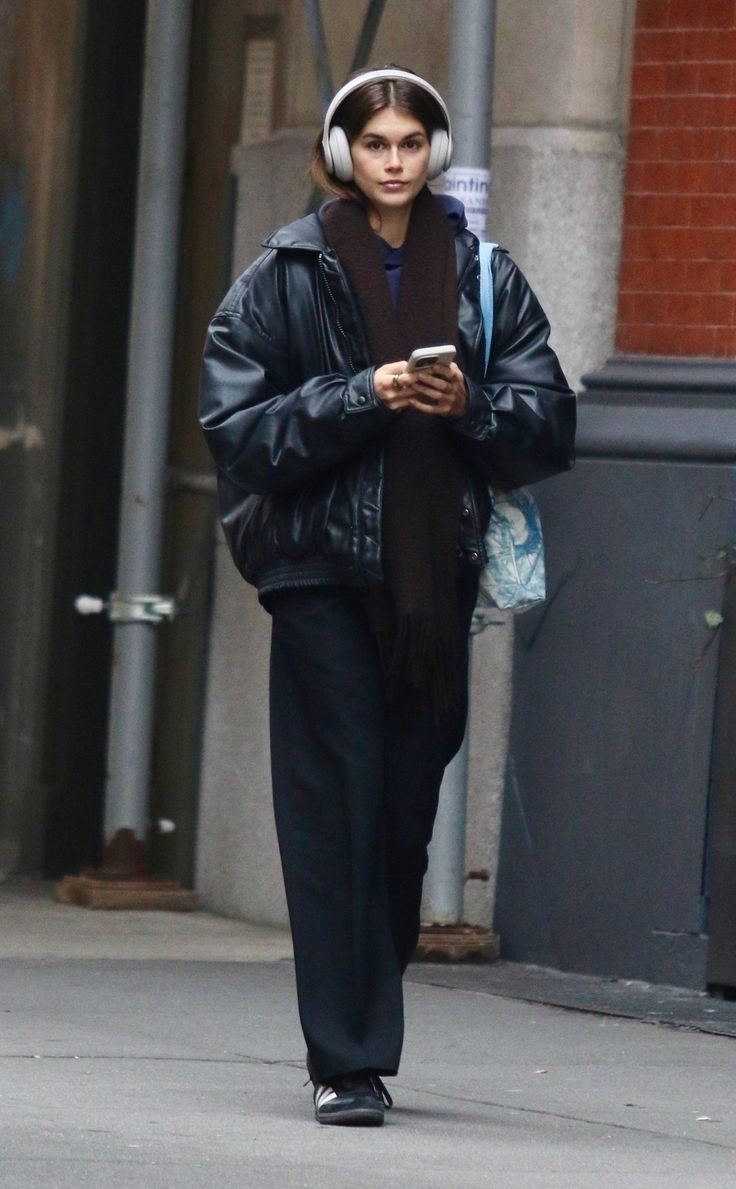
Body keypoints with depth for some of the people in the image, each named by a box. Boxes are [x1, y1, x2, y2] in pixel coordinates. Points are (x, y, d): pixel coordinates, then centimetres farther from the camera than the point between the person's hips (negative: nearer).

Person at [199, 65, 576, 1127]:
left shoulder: (481, 273, 9)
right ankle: (346, 1062, -8)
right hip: (322, 570, -3)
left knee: (408, 808, 5)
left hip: (437, 573, 3)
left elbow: (549, 423, 8)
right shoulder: (290, 273, 1)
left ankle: (364, 1044, 17)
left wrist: (470, 404, -11)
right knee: (338, 808, -8)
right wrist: (362, 395, -14)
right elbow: (237, 421, -4)